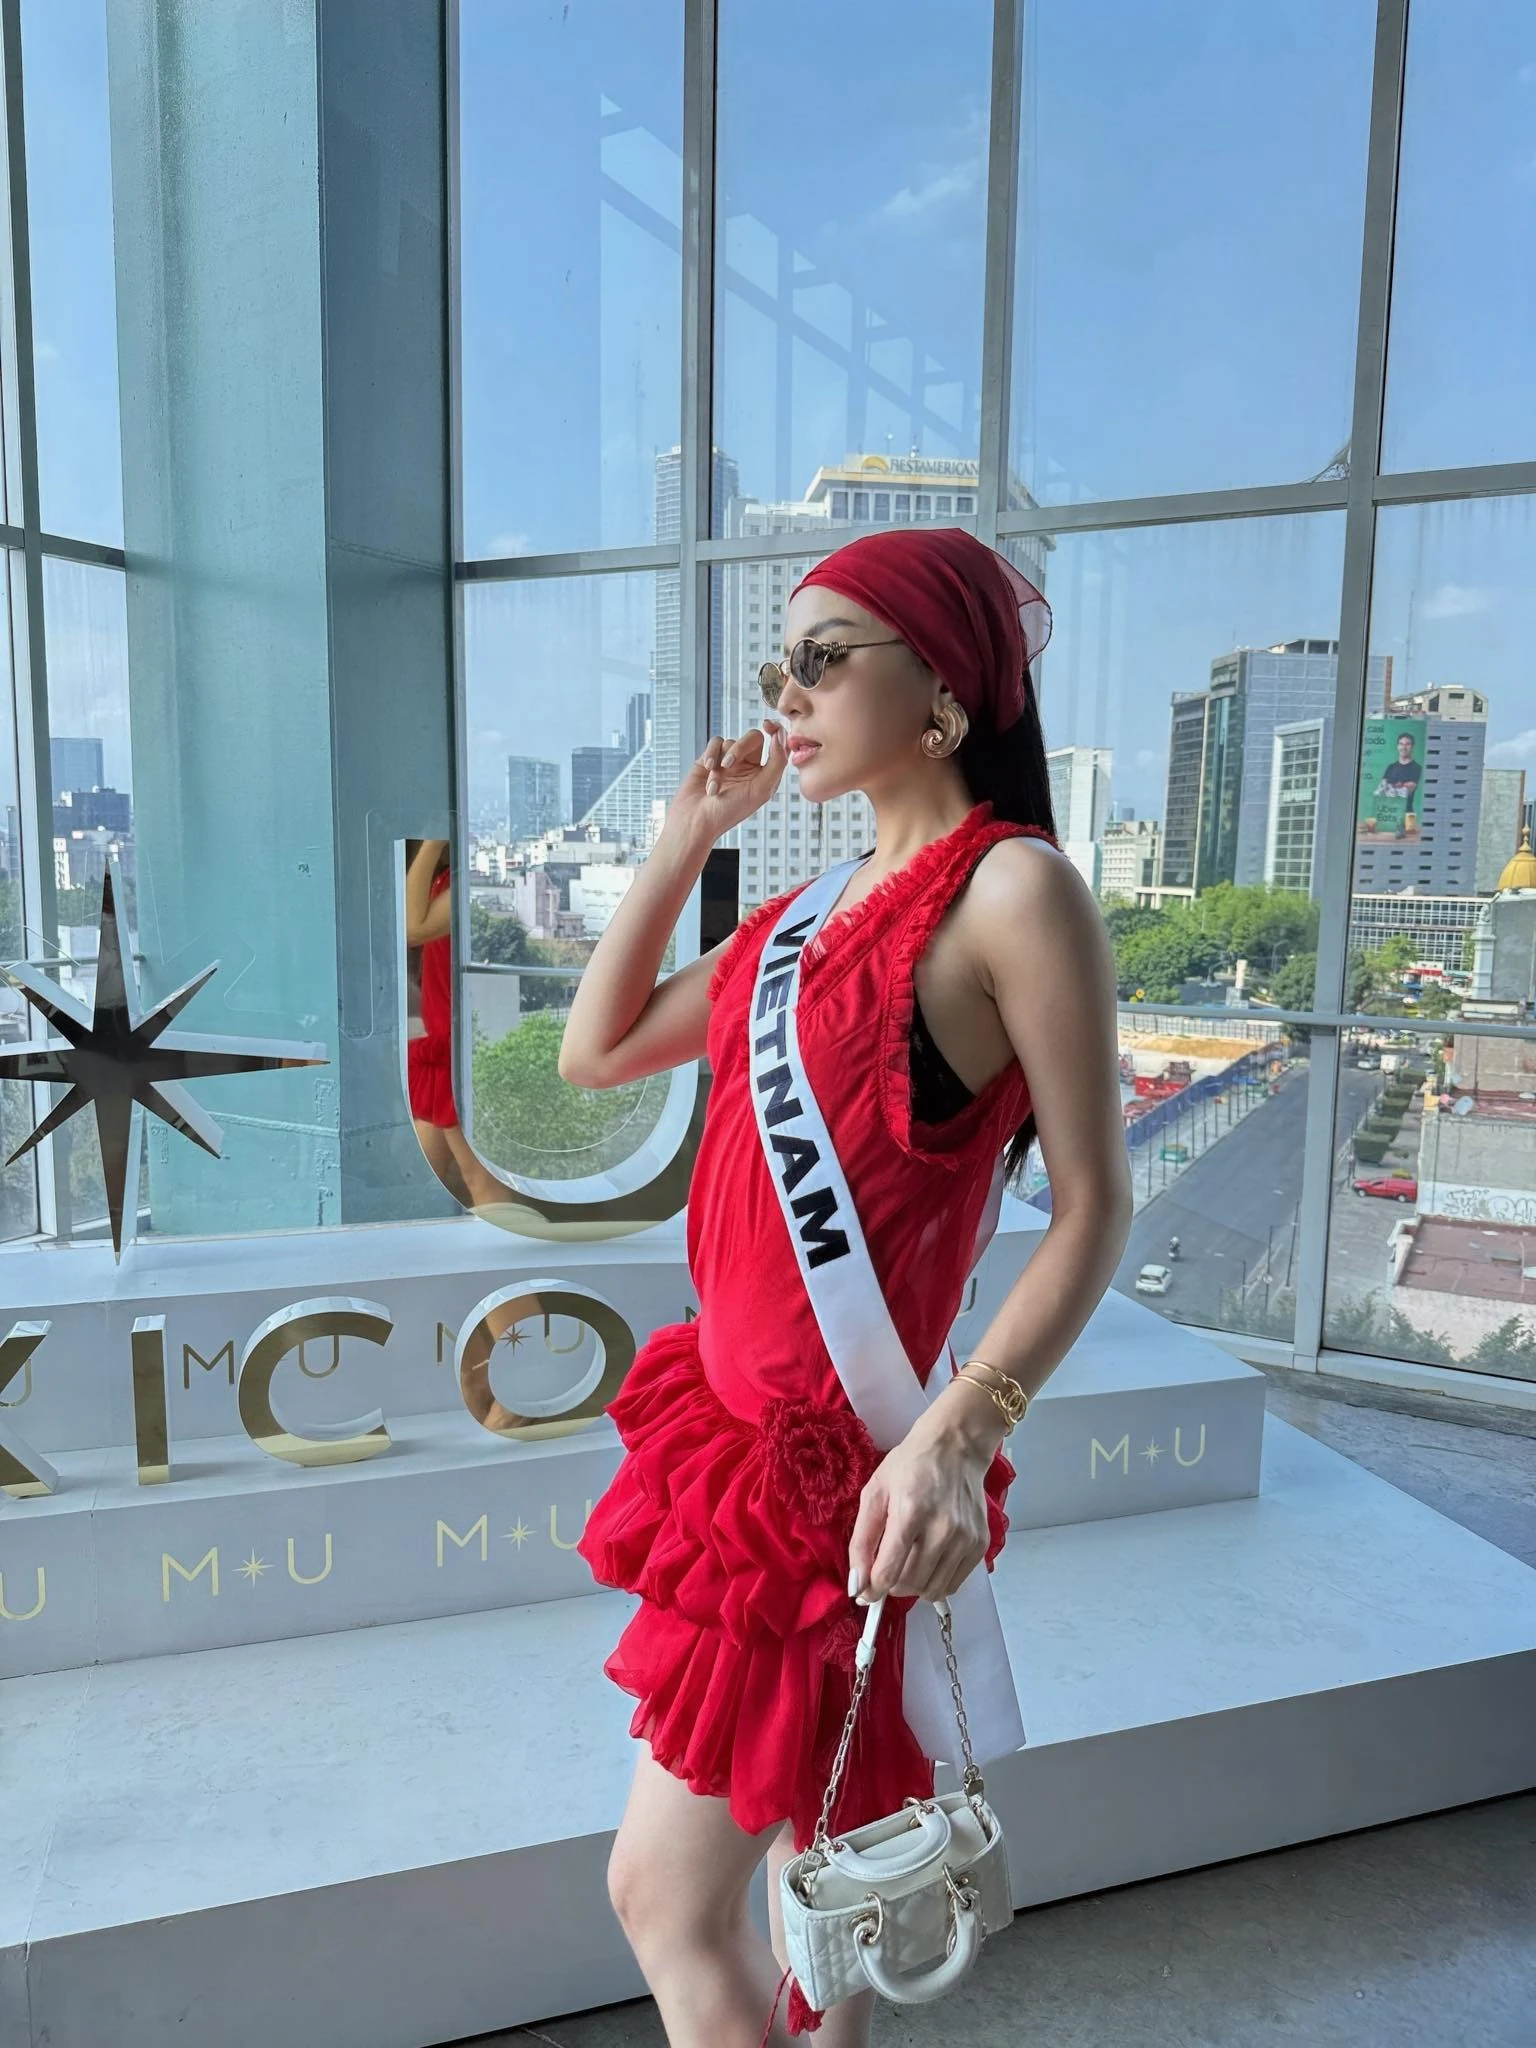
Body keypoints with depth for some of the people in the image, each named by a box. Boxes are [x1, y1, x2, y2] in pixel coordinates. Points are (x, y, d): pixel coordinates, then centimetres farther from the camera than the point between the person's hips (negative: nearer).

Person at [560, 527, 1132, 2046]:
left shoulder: (1012, 887, -14)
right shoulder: (824, 904, 9)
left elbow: (1093, 1204, -15)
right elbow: (594, 1054, 11)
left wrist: (959, 1433, -27)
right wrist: (684, 834, 8)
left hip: (828, 1459, -7)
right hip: (740, 1419, 8)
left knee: (666, 1898, 5)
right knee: (797, 1831, 25)